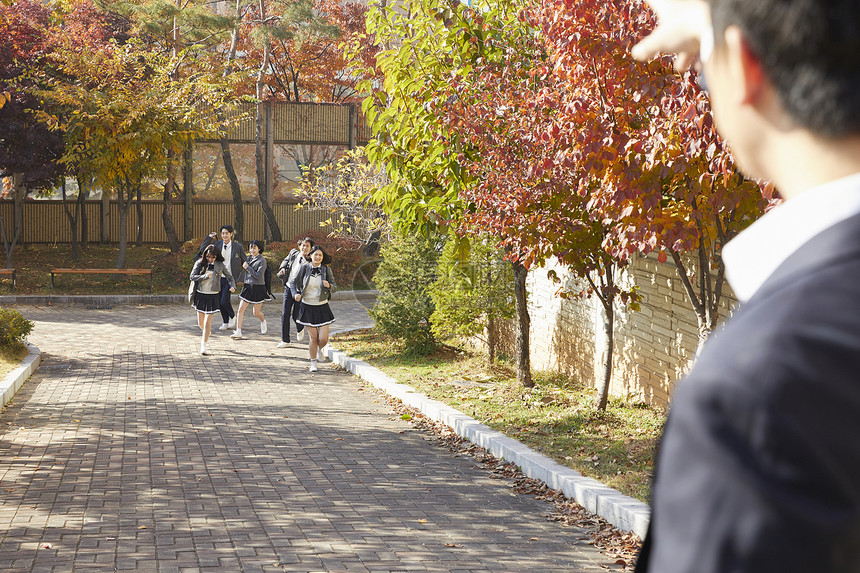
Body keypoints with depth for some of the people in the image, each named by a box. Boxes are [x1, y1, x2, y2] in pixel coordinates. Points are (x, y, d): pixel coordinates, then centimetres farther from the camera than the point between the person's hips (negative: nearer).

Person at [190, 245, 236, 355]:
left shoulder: (220, 265, -1)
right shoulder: (199, 263, -1)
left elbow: (229, 277, 10)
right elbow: (192, 277, -8)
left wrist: (232, 286, -8)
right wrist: (205, 276, -20)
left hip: (213, 296, -2)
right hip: (200, 295, 2)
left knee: (207, 322, -10)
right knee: (200, 323, 13)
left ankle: (204, 346, -4)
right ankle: (206, 333, 46)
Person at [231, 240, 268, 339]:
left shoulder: (262, 260, -11)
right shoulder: (249, 258, 9)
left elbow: (259, 276, -17)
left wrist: (247, 267, -17)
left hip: (258, 288, -6)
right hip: (248, 286, 6)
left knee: (256, 312, 5)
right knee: (241, 309, -5)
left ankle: (263, 321, 39)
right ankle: (238, 332, -4)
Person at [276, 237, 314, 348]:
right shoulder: (293, 253, 4)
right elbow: (286, 260, 25)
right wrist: (283, 268, 7)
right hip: (288, 288, 4)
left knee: (295, 316, 1)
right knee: (285, 314, 0)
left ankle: (300, 329, 38)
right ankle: (285, 340, 9)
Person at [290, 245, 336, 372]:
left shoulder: (326, 270, -2)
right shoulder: (304, 268, -4)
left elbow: (334, 288, -1)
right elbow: (294, 283, 5)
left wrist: (329, 285, -23)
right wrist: (295, 294, -14)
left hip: (322, 307, 1)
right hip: (307, 307, -1)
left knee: (323, 339, -5)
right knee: (313, 337, -1)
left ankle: (319, 349, 32)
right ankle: (313, 363, 19)